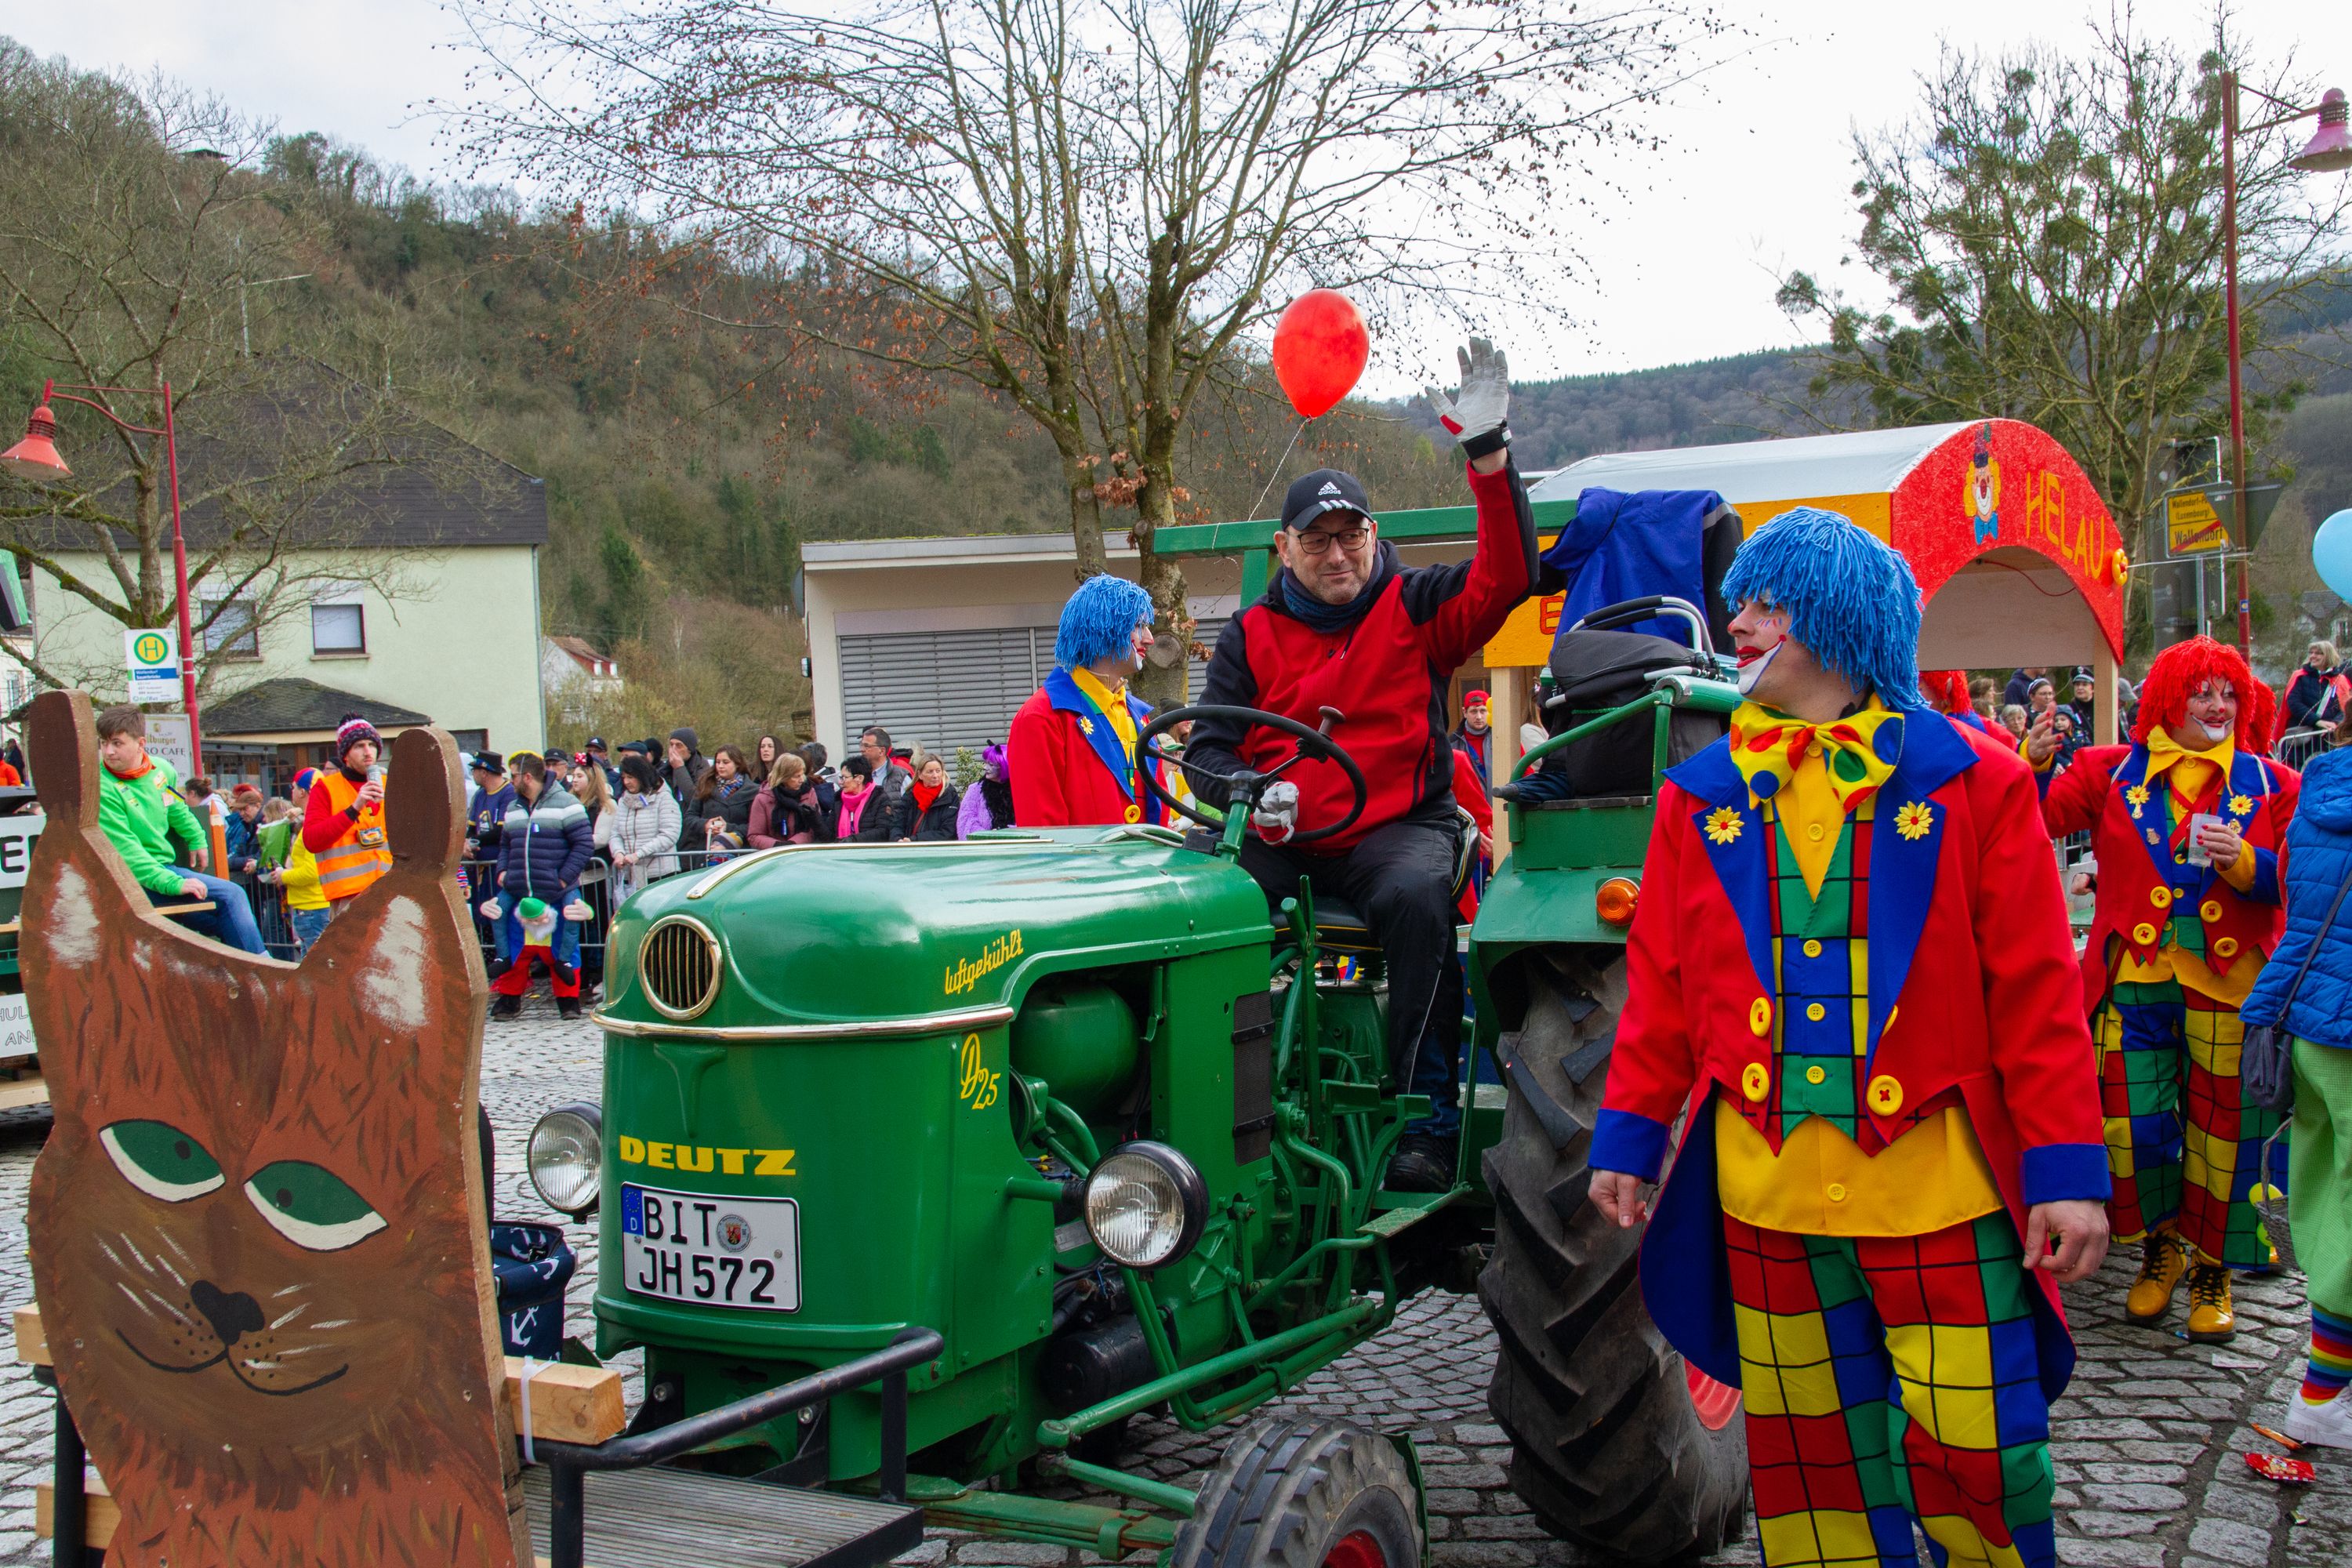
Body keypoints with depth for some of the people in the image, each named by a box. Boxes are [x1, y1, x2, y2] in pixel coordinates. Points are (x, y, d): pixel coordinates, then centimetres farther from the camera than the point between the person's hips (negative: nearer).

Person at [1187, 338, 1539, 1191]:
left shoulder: (1416, 606, 7)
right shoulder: (1252, 634, 11)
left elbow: (1505, 576, -9)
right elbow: (1209, 747, 8)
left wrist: (1488, 454, -19)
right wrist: (1249, 792, -15)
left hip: (1400, 825, -2)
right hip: (1281, 835, 2)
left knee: (1417, 897, -36)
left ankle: (1427, 1122, -27)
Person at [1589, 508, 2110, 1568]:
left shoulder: (1970, 783, -1)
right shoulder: (1701, 798, 7)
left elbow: (2038, 994, -3)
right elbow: (1661, 990, 10)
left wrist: (2068, 1167, -5)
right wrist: (1629, 1133, 6)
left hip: (1939, 1191, -3)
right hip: (1766, 1192, 3)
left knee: (1975, 1449, -1)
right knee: (1811, 1460, 12)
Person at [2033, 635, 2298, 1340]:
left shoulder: (2271, 785, 7)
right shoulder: (2111, 772, 5)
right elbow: (2036, 819, -5)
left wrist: (2246, 863, -13)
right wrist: (2031, 768, -23)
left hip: (2228, 984, 0)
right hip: (2135, 976, 0)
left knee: (2221, 1127, 5)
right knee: (2131, 1118, 0)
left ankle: (2213, 1268, 23)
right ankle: (2159, 1248, 25)